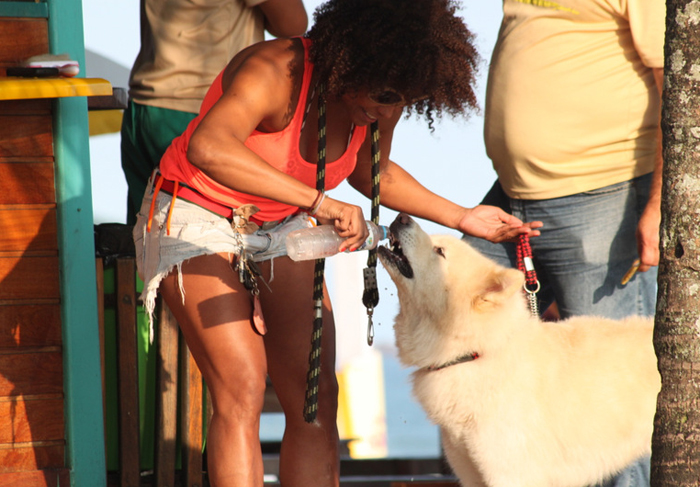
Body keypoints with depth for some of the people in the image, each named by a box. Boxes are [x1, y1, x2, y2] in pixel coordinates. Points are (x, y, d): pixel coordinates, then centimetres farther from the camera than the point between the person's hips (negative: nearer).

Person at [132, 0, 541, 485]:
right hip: (198, 221, -7)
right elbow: (207, 148, -53)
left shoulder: (381, 102, -10)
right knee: (242, 391, -20)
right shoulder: (277, 72, -33)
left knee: (316, 398, 1)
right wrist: (318, 201, -56)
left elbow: (370, 173, 13)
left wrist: (462, 218, 7)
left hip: (281, 227, 7)